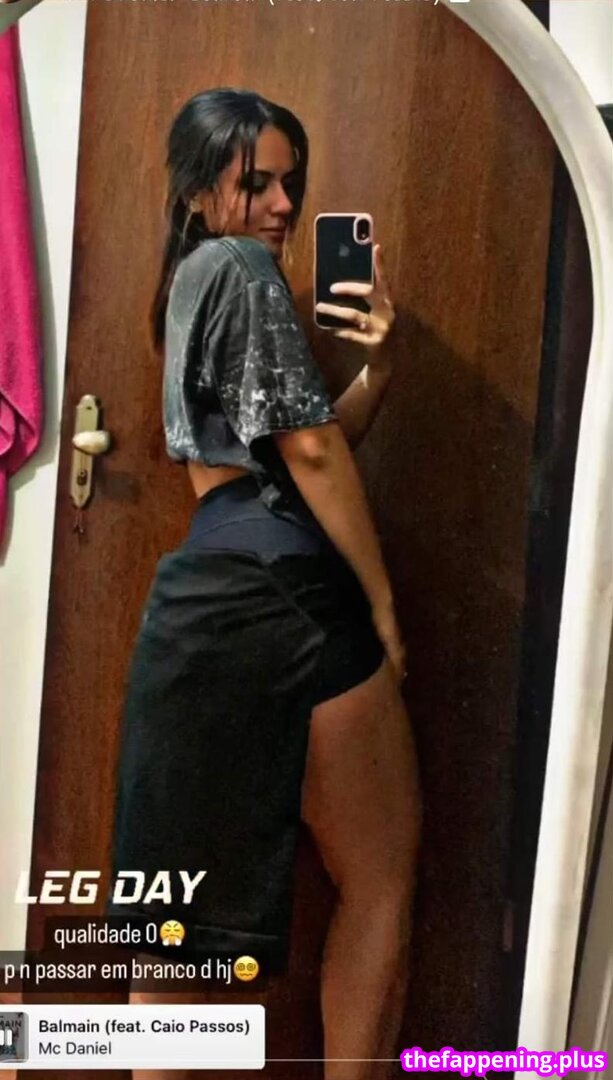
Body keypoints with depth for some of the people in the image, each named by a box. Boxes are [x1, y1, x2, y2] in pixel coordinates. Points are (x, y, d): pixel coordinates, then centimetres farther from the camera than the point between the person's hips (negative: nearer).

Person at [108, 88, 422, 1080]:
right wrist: (382, 599, -3)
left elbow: (310, 443, 18)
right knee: (382, 872, 8)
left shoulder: (192, 283, 24)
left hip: (213, 596, 9)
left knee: (195, 892, 14)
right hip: (280, 593, -9)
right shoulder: (241, 266, -4)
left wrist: (376, 365, 2)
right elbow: (312, 451, -9)